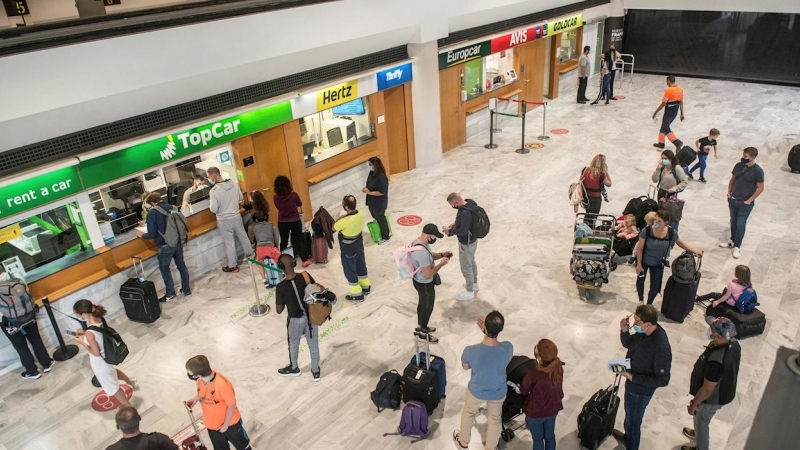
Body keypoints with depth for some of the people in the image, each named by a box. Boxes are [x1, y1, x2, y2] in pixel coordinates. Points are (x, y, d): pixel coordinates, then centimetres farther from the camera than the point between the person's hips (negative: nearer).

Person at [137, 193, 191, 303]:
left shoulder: (152, 213, -12)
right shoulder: (172, 207, 2)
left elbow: (152, 234, -13)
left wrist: (142, 235, 7)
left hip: (165, 245, -5)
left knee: (164, 268, 13)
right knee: (181, 265, 18)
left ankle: (170, 294, 17)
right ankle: (186, 290, 28)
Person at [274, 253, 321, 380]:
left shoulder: (281, 287, -25)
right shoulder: (306, 276, -19)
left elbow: (279, 310, -15)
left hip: (296, 320, -2)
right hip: (311, 316, 3)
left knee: (293, 344, 26)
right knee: (314, 344, 21)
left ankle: (294, 368, 50)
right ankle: (316, 371, 39)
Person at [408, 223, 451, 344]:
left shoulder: (419, 241, -7)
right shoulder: (422, 252, -38)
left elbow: (429, 257, 11)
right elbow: (429, 274, -32)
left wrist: (442, 254, -3)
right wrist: (442, 263, -21)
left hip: (419, 280, 9)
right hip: (424, 284, -9)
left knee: (422, 304, 27)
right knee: (428, 307, 13)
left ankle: (421, 326, 48)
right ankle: (423, 332, 33)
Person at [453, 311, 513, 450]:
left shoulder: (471, 351, -36)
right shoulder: (508, 348, -31)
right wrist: (487, 332, -11)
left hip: (476, 391, -1)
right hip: (498, 393, 1)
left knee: (468, 413, 32)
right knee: (495, 419, 31)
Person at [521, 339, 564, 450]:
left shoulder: (534, 375, -37)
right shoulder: (559, 368, -20)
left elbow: (523, 389, -15)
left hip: (536, 413, -4)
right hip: (553, 409, 4)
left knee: (538, 439, 21)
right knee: (550, 436, 27)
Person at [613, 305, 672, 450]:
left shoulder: (661, 348, -38)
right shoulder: (643, 331, -15)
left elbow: (663, 380, -28)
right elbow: (628, 344, 3)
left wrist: (633, 377, -27)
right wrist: (624, 330, -17)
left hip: (641, 390, -8)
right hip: (632, 383, 8)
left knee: (633, 420, 17)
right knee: (629, 413, 32)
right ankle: (628, 436, 59)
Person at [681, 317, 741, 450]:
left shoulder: (716, 361, -43)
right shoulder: (734, 344, -18)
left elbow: (707, 389, -30)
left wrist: (694, 403, -16)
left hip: (713, 397, -8)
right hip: (725, 391, 8)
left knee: (701, 421, 22)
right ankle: (699, 433, 62)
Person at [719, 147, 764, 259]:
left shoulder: (758, 171, -17)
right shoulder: (738, 165, -2)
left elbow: (760, 188, -12)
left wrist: (749, 201, -12)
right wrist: (729, 193, 5)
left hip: (745, 203, -5)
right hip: (733, 200, 5)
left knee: (740, 224, 1)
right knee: (733, 222, 17)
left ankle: (737, 247, 14)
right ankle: (732, 241, 33)